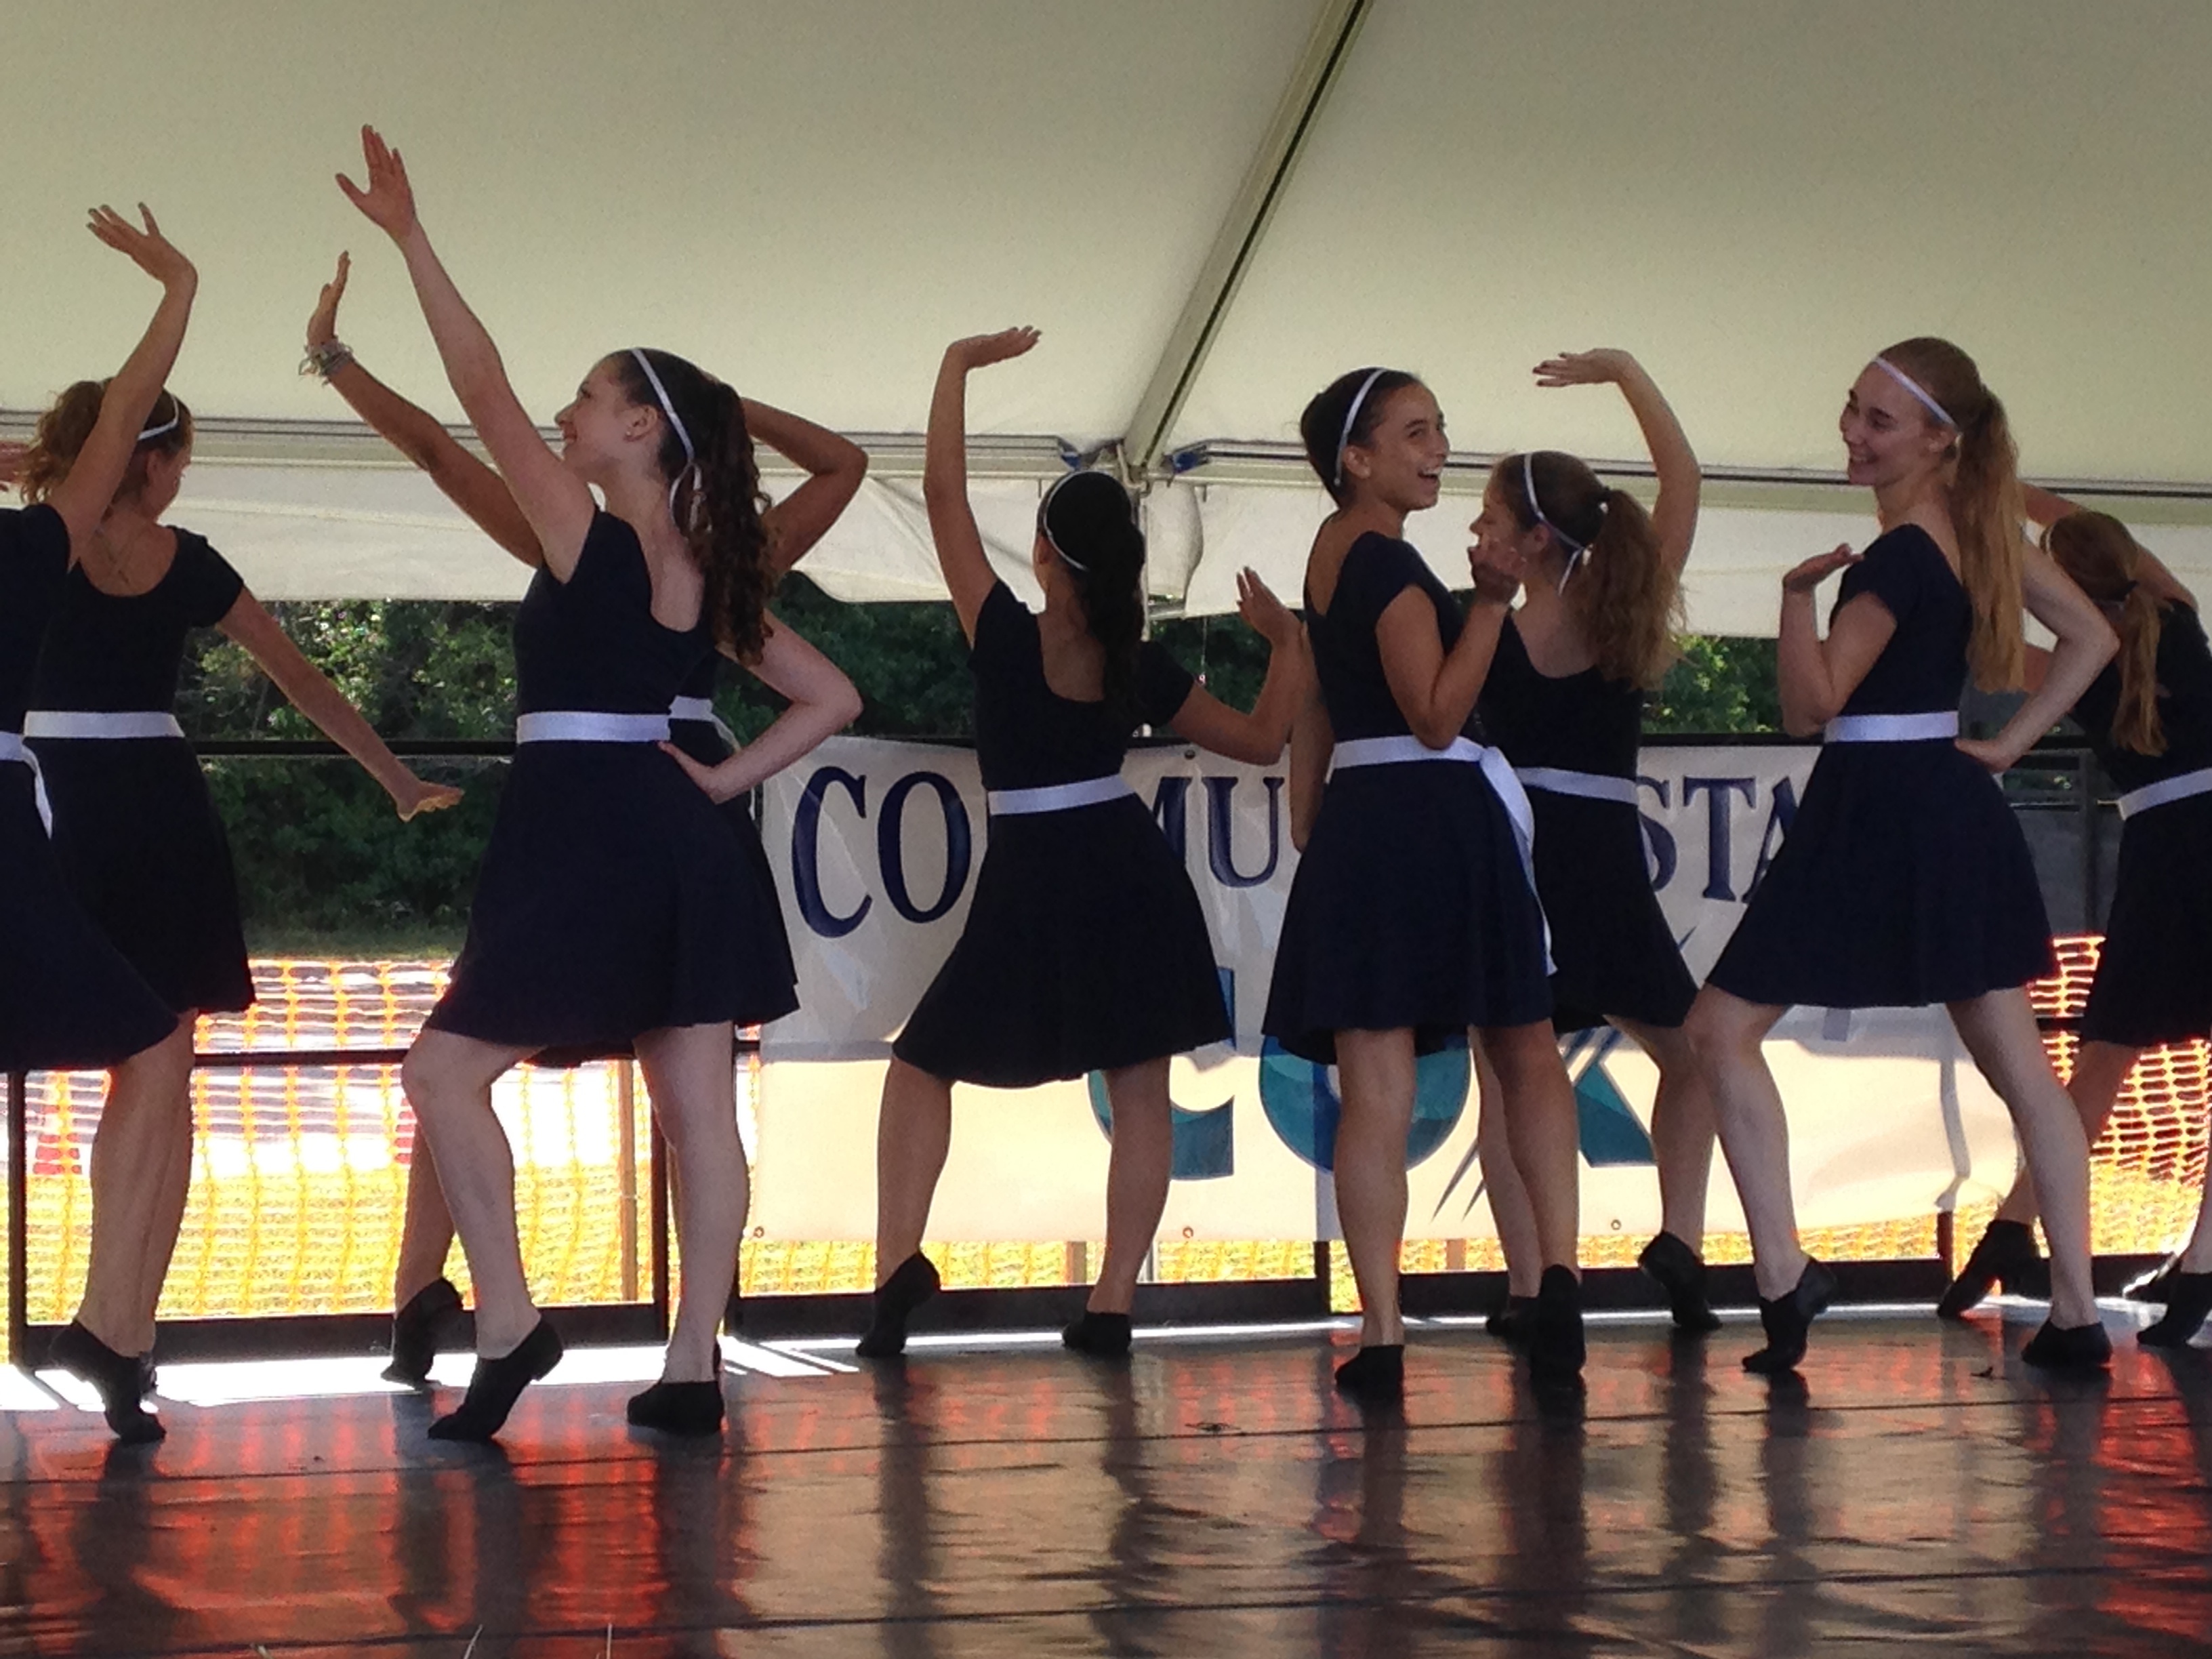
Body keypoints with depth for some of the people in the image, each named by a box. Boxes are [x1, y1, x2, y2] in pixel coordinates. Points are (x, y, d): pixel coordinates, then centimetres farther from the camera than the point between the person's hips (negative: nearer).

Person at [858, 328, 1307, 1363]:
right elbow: (1262, 740, 11)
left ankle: (899, 1256, -7)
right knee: (1140, 1087, 7)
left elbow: (942, 495, -6)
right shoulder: (1142, 672, 1)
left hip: (1029, 885, -3)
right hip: (1131, 874, 3)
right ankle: (1112, 1304, 2)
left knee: (923, 1064, 10)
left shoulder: (1004, 640, -9)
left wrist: (958, 367, -1)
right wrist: (1286, 643, 21)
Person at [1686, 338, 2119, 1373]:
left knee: (1725, 1029, 2)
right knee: (2019, 1065, 8)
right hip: (1956, 812, 9)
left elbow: (1810, 708, -17)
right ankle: (2075, 1315, 7)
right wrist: (2009, 744, 10)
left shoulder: (1898, 559, -19)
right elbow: (2091, 638, 14)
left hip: (1875, 817, -9)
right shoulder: (1981, 529, 6)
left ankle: (1784, 1279, -5)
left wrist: (1799, 593, -26)